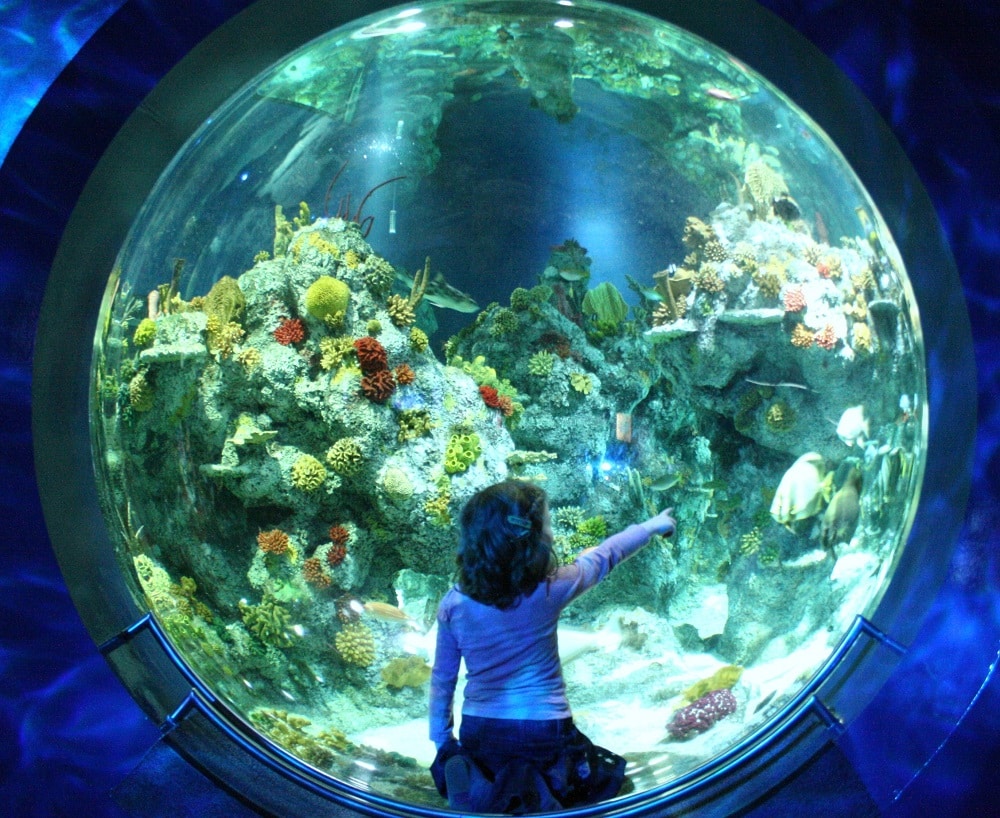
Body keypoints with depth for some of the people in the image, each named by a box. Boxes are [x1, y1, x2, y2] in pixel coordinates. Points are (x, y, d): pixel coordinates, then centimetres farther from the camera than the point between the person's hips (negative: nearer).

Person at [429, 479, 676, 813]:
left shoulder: (453, 604, -7)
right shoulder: (549, 589, -14)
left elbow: (442, 680, 2)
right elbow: (605, 555, 3)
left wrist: (442, 742, 18)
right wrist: (652, 525, 21)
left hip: (479, 735, 3)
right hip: (544, 734, -2)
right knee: (606, 774, 23)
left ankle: (478, 782, -2)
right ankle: (536, 788, -7)